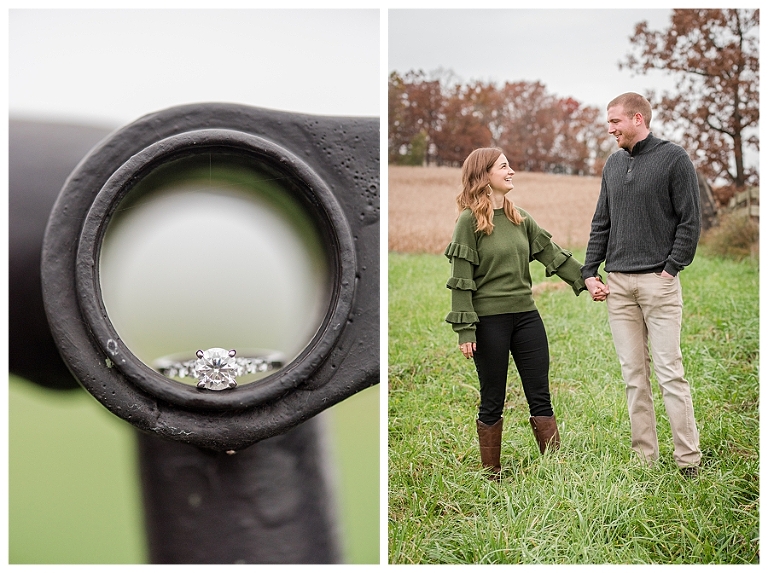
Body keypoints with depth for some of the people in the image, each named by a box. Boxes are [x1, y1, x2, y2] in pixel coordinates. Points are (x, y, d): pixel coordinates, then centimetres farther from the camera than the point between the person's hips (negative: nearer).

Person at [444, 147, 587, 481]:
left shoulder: (520, 218, 11)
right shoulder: (470, 221, -8)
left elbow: (551, 253, 12)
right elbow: (461, 279, -10)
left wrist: (585, 279, 2)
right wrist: (465, 330, -14)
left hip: (526, 315, 6)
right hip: (489, 320, -6)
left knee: (540, 397, 5)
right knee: (492, 402, 4)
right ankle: (491, 476, 16)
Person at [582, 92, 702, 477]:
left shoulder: (674, 158, -2)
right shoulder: (613, 164, 15)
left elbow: (690, 221, -4)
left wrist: (672, 269, -10)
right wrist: (589, 272, 7)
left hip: (658, 281, -5)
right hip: (617, 284, 5)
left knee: (669, 372, -5)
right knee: (633, 374, 7)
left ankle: (688, 460, 2)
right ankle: (644, 458, 13)